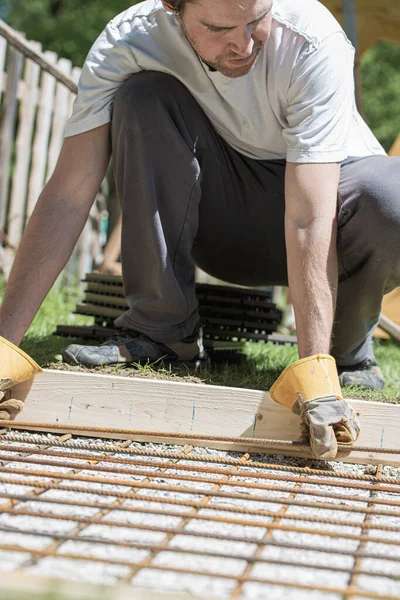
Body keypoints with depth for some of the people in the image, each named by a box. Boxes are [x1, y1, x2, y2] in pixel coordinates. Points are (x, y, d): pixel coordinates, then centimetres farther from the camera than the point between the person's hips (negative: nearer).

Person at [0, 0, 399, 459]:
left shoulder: (313, 42, -30)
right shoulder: (129, 41, -23)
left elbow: (310, 221, -37)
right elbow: (68, 195, -26)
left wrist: (316, 370, -45)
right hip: (218, 218, 2)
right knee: (144, 95, -27)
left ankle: (346, 348, -4)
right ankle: (161, 334, -16)